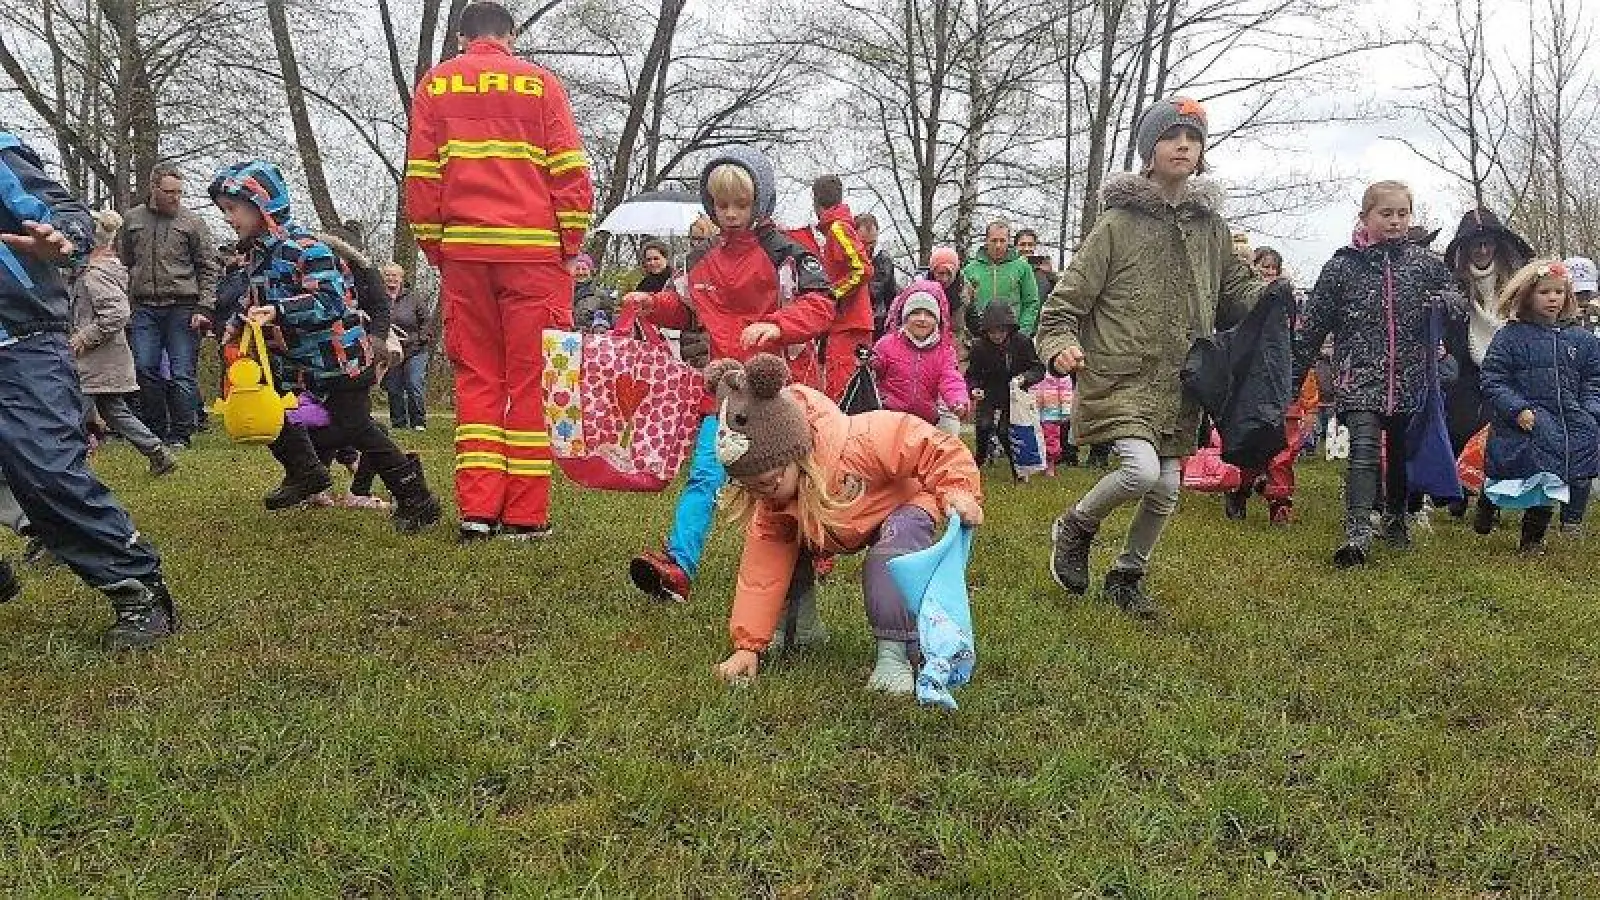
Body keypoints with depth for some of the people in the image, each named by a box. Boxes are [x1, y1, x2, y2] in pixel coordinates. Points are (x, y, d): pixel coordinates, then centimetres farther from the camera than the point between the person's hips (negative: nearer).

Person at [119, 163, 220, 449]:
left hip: (182, 308, -3)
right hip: (144, 308, 3)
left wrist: (204, 308, -8)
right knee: (145, 369, 1)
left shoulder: (192, 223, 2)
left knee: (182, 374, -3)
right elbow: (123, 263, 16)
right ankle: (156, 431, 13)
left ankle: (180, 435, 4)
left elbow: (208, 269, 1)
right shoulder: (133, 219, 11)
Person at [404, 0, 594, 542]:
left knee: (476, 378, 8)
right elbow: (570, 169, 0)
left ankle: (477, 511, 3)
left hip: (462, 252, 2)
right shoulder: (540, 83, 6)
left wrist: (433, 246, 14)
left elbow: (419, 175, 8)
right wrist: (571, 244, 5)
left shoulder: (434, 85, 12)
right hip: (534, 252, -2)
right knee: (532, 380, 1)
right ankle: (525, 516, 0)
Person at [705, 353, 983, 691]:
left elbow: (936, 448, -32)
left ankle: (894, 652, -26)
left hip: (903, 504, -6)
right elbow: (762, 568, -19)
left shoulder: (858, 443, -42)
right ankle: (799, 627, 9)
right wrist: (748, 645, -22)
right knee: (776, 548, -11)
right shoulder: (769, 501, -23)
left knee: (891, 554, -37)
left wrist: (958, 491, -46)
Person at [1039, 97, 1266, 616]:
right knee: (1141, 470, -22)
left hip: (1178, 388, 6)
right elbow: (1066, 301, -7)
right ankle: (1075, 529, 7)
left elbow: (1235, 287, 21)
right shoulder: (1117, 224, -7)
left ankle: (1127, 577, 31)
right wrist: (1061, 346, -25)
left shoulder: (1211, 226, 8)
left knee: (1166, 490, 8)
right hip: (1119, 379, -5)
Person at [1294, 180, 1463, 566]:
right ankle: (1358, 531, -21)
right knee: (1364, 449, -17)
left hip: (1410, 377, 3)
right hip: (1360, 376, -3)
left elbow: (1454, 294, 17)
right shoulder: (1342, 266, 0)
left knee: (1402, 451, 14)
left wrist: (1444, 300, -9)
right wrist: (1293, 373, 3)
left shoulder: (1423, 261, 6)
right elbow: (1312, 327, 3)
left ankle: (1396, 517, 34)